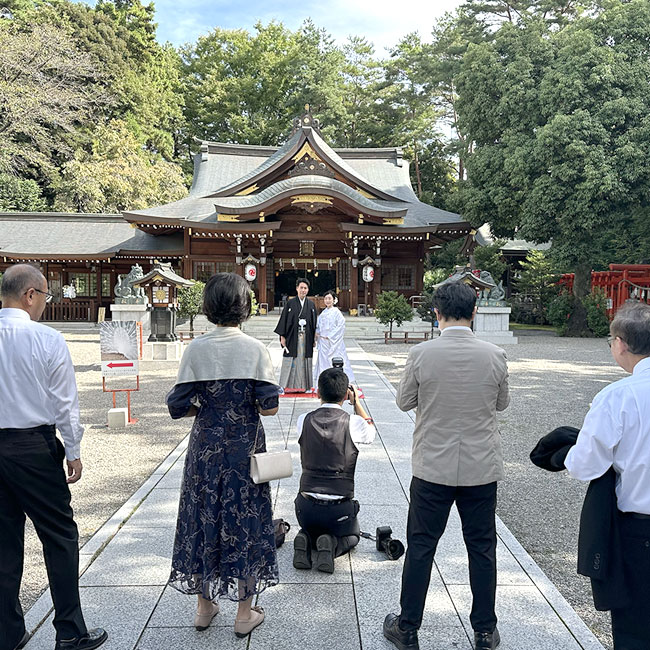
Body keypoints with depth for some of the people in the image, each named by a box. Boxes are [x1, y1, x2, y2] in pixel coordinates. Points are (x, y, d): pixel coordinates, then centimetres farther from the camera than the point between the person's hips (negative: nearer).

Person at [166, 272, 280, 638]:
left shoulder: (196, 350, -6)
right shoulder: (255, 349, -10)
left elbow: (178, 407, -7)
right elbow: (269, 407, -14)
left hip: (205, 447, 2)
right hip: (245, 447, -1)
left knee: (205, 518, 15)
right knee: (245, 521, 11)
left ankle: (205, 608, 31)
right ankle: (245, 613, 23)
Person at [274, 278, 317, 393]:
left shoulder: (311, 305, 8)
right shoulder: (290, 303, 1)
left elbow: (314, 323, 10)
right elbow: (284, 319, 0)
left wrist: (314, 339, 7)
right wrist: (282, 336, -5)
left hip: (306, 338, 2)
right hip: (293, 337, -2)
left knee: (304, 361, 5)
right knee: (291, 361, -1)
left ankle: (304, 385, 13)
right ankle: (289, 385, 7)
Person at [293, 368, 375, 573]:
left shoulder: (303, 421, -5)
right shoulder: (354, 423, -11)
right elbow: (371, 432, 13)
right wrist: (356, 401, 18)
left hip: (306, 506, 2)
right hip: (340, 508, -2)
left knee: (310, 529, 35)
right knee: (352, 537, 30)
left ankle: (305, 541, 1)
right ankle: (332, 545, -3)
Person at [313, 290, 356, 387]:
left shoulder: (336, 312, -8)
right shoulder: (323, 313, 12)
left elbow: (341, 326, -14)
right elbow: (319, 326, 21)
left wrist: (330, 336, -14)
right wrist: (317, 333, 2)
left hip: (333, 342, -7)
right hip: (323, 342, 7)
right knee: (323, 361, 9)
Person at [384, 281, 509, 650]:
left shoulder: (421, 355, -14)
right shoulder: (495, 356, -10)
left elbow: (404, 402, -1)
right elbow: (501, 404, 5)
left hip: (433, 468, -1)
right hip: (482, 468, 1)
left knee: (420, 547, 12)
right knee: (482, 549, 16)